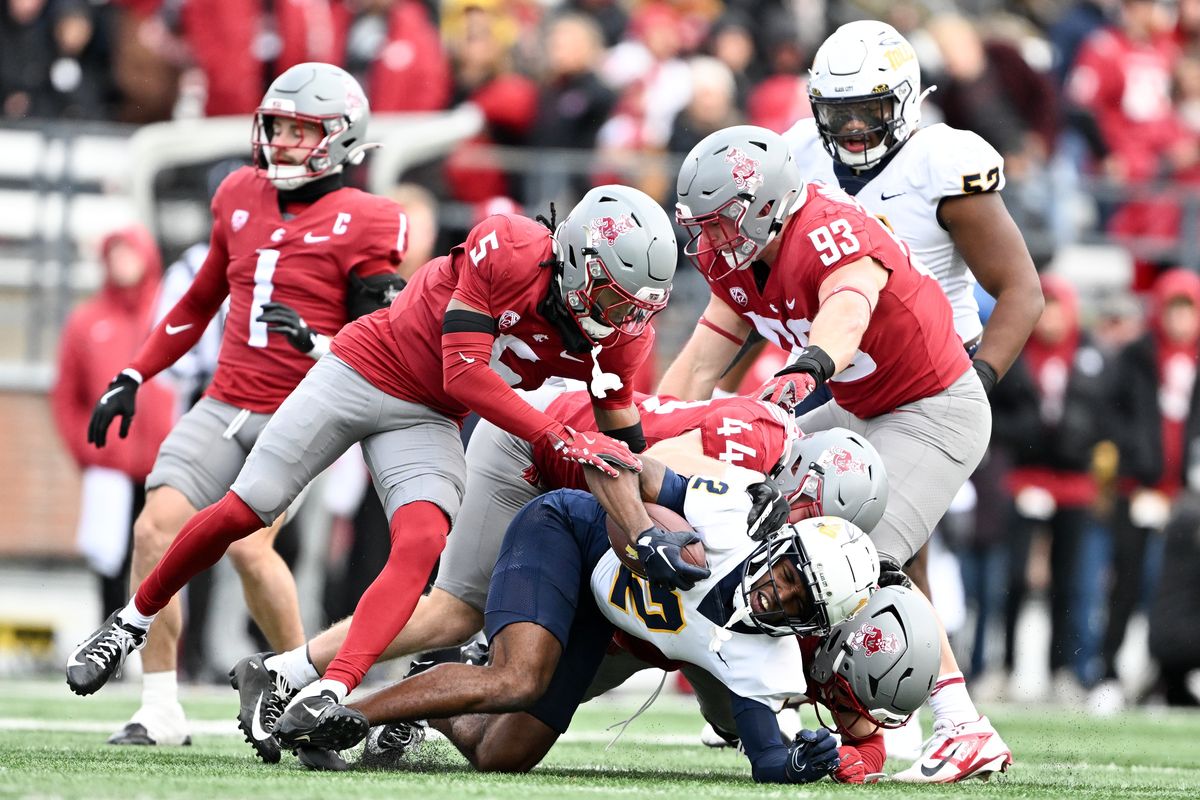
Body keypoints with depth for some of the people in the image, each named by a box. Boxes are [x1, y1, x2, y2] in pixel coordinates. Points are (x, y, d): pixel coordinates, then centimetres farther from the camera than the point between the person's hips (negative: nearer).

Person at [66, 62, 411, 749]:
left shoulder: (361, 224, -5)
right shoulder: (242, 197, 13)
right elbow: (201, 302, 25)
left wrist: (315, 342, -25)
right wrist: (135, 377, 22)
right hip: (227, 404, 6)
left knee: (247, 542, -24)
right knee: (156, 529, -9)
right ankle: (161, 712, -2)